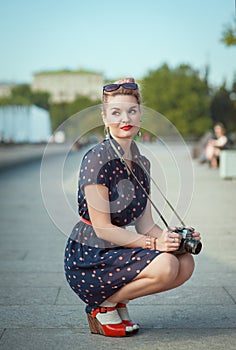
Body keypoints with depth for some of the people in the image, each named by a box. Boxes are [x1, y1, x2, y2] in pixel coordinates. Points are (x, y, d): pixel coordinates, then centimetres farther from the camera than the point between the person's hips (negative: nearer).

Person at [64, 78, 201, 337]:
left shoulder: (141, 163, 8)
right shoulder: (97, 159, -16)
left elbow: (145, 224, 7)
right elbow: (103, 228, -18)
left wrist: (174, 237, -12)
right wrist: (153, 243, -24)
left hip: (115, 249, 8)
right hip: (88, 258, -8)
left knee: (186, 263, -9)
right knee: (164, 265, -26)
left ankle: (117, 299, 8)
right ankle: (102, 306, -3)